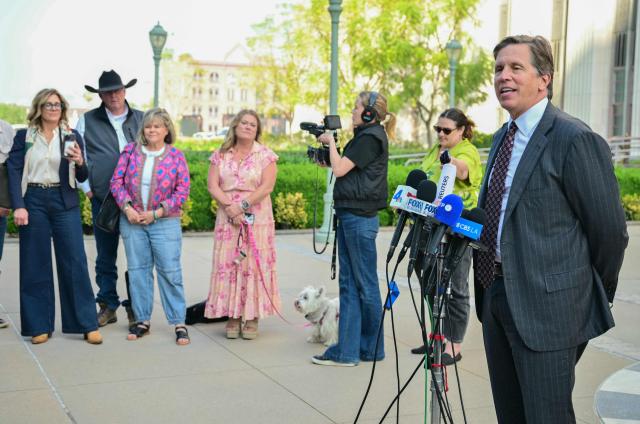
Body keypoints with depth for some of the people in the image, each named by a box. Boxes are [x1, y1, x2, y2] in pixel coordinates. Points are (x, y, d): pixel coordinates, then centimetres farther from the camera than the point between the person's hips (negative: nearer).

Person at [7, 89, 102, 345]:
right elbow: (14, 172, 2)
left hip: (64, 202, 0)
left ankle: (88, 325, 4)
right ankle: (39, 326, 12)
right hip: (33, 201, 0)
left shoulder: (72, 136, 8)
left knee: (75, 262, -2)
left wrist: (80, 162, -14)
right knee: (35, 265, 4)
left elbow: (82, 178, 8)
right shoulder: (24, 136, 6)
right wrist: (18, 206, -9)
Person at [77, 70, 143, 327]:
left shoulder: (141, 119, 9)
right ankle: (108, 306, 18)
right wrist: (87, 187, -1)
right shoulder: (88, 121, 7)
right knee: (106, 255, 8)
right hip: (103, 199, 0)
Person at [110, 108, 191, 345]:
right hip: (132, 220, 3)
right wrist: (127, 207, -10)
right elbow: (117, 181, 3)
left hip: (165, 222, -2)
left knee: (170, 271, -4)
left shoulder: (176, 156, -1)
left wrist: (157, 212, -10)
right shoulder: (130, 151, 5)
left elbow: (182, 190, -4)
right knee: (137, 270, 8)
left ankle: (179, 322, 3)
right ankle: (142, 320, 19)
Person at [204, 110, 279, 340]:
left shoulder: (265, 155, 2)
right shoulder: (221, 155, 10)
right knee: (227, 265, 1)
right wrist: (229, 206, -14)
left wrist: (242, 206, -15)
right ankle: (233, 316, 9)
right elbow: (212, 185, 2)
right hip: (227, 219, 3)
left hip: (257, 220, -2)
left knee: (254, 266, -2)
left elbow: (267, 186, -8)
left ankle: (252, 318, 4)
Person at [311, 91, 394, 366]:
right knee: (348, 283, 9)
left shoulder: (371, 138, -11)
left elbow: (340, 169, -16)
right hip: (350, 216, 10)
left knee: (365, 284, 0)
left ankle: (372, 349, 12)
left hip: (359, 218, -10)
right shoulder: (365, 136, 18)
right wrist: (328, 153, 9)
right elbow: (344, 169, 20)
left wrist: (331, 142, -2)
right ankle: (347, 350, 13)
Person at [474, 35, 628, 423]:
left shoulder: (575, 139, -15)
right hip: (496, 294, 9)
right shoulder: (503, 138, 13)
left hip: (546, 304, -8)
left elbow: (610, 230, -11)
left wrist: (594, 297, 0)